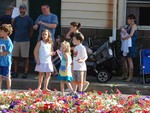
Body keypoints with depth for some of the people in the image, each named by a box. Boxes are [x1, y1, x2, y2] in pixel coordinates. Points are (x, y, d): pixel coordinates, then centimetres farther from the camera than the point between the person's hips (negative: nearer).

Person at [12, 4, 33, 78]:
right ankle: (15, 72, 9)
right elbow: (15, 29, 16)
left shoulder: (28, 19, 0)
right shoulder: (16, 19, 9)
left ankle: (25, 73, 3)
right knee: (15, 57, 3)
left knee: (26, 57, -1)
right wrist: (17, 36, 8)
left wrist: (28, 37, 2)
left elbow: (31, 31, 4)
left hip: (25, 41, -4)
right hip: (16, 40, 4)